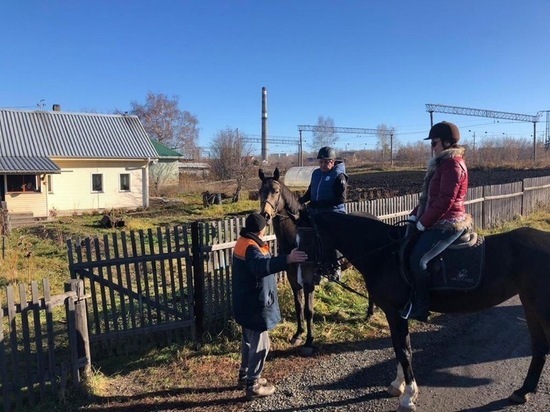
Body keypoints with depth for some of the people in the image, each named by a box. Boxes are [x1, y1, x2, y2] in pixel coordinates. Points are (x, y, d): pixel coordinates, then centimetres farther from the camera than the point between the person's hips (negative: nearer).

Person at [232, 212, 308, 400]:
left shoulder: (243, 242, 6)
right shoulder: (251, 248, -26)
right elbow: (261, 266, -48)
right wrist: (288, 259, -60)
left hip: (246, 304, 10)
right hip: (255, 306, -10)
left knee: (249, 342, 24)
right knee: (260, 345, 4)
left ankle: (245, 377, 39)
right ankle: (253, 386, 17)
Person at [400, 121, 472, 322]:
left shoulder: (453, 164, -16)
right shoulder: (442, 163, 16)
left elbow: (445, 201, -22)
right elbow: (428, 196, 17)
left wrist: (423, 223, -17)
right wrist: (414, 216, 8)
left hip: (448, 224, -11)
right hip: (437, 222, 11)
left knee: (418, 259, -22)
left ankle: (420, 306, -7)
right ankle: (411, 295, 21)